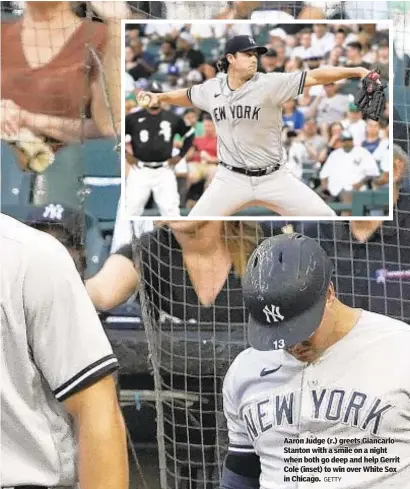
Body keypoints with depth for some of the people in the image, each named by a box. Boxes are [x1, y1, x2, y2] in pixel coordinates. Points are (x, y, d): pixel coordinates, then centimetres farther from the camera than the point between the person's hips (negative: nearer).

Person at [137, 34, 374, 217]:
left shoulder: (270, 83, -12)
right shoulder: (212, 89, 0)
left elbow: (314, 76, -21)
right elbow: (187, 96, 23)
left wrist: (355, 71, -30)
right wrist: (159, 97, 11)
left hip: (273, 177, -2)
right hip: (231, 178, 2)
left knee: (324, 217, -9)